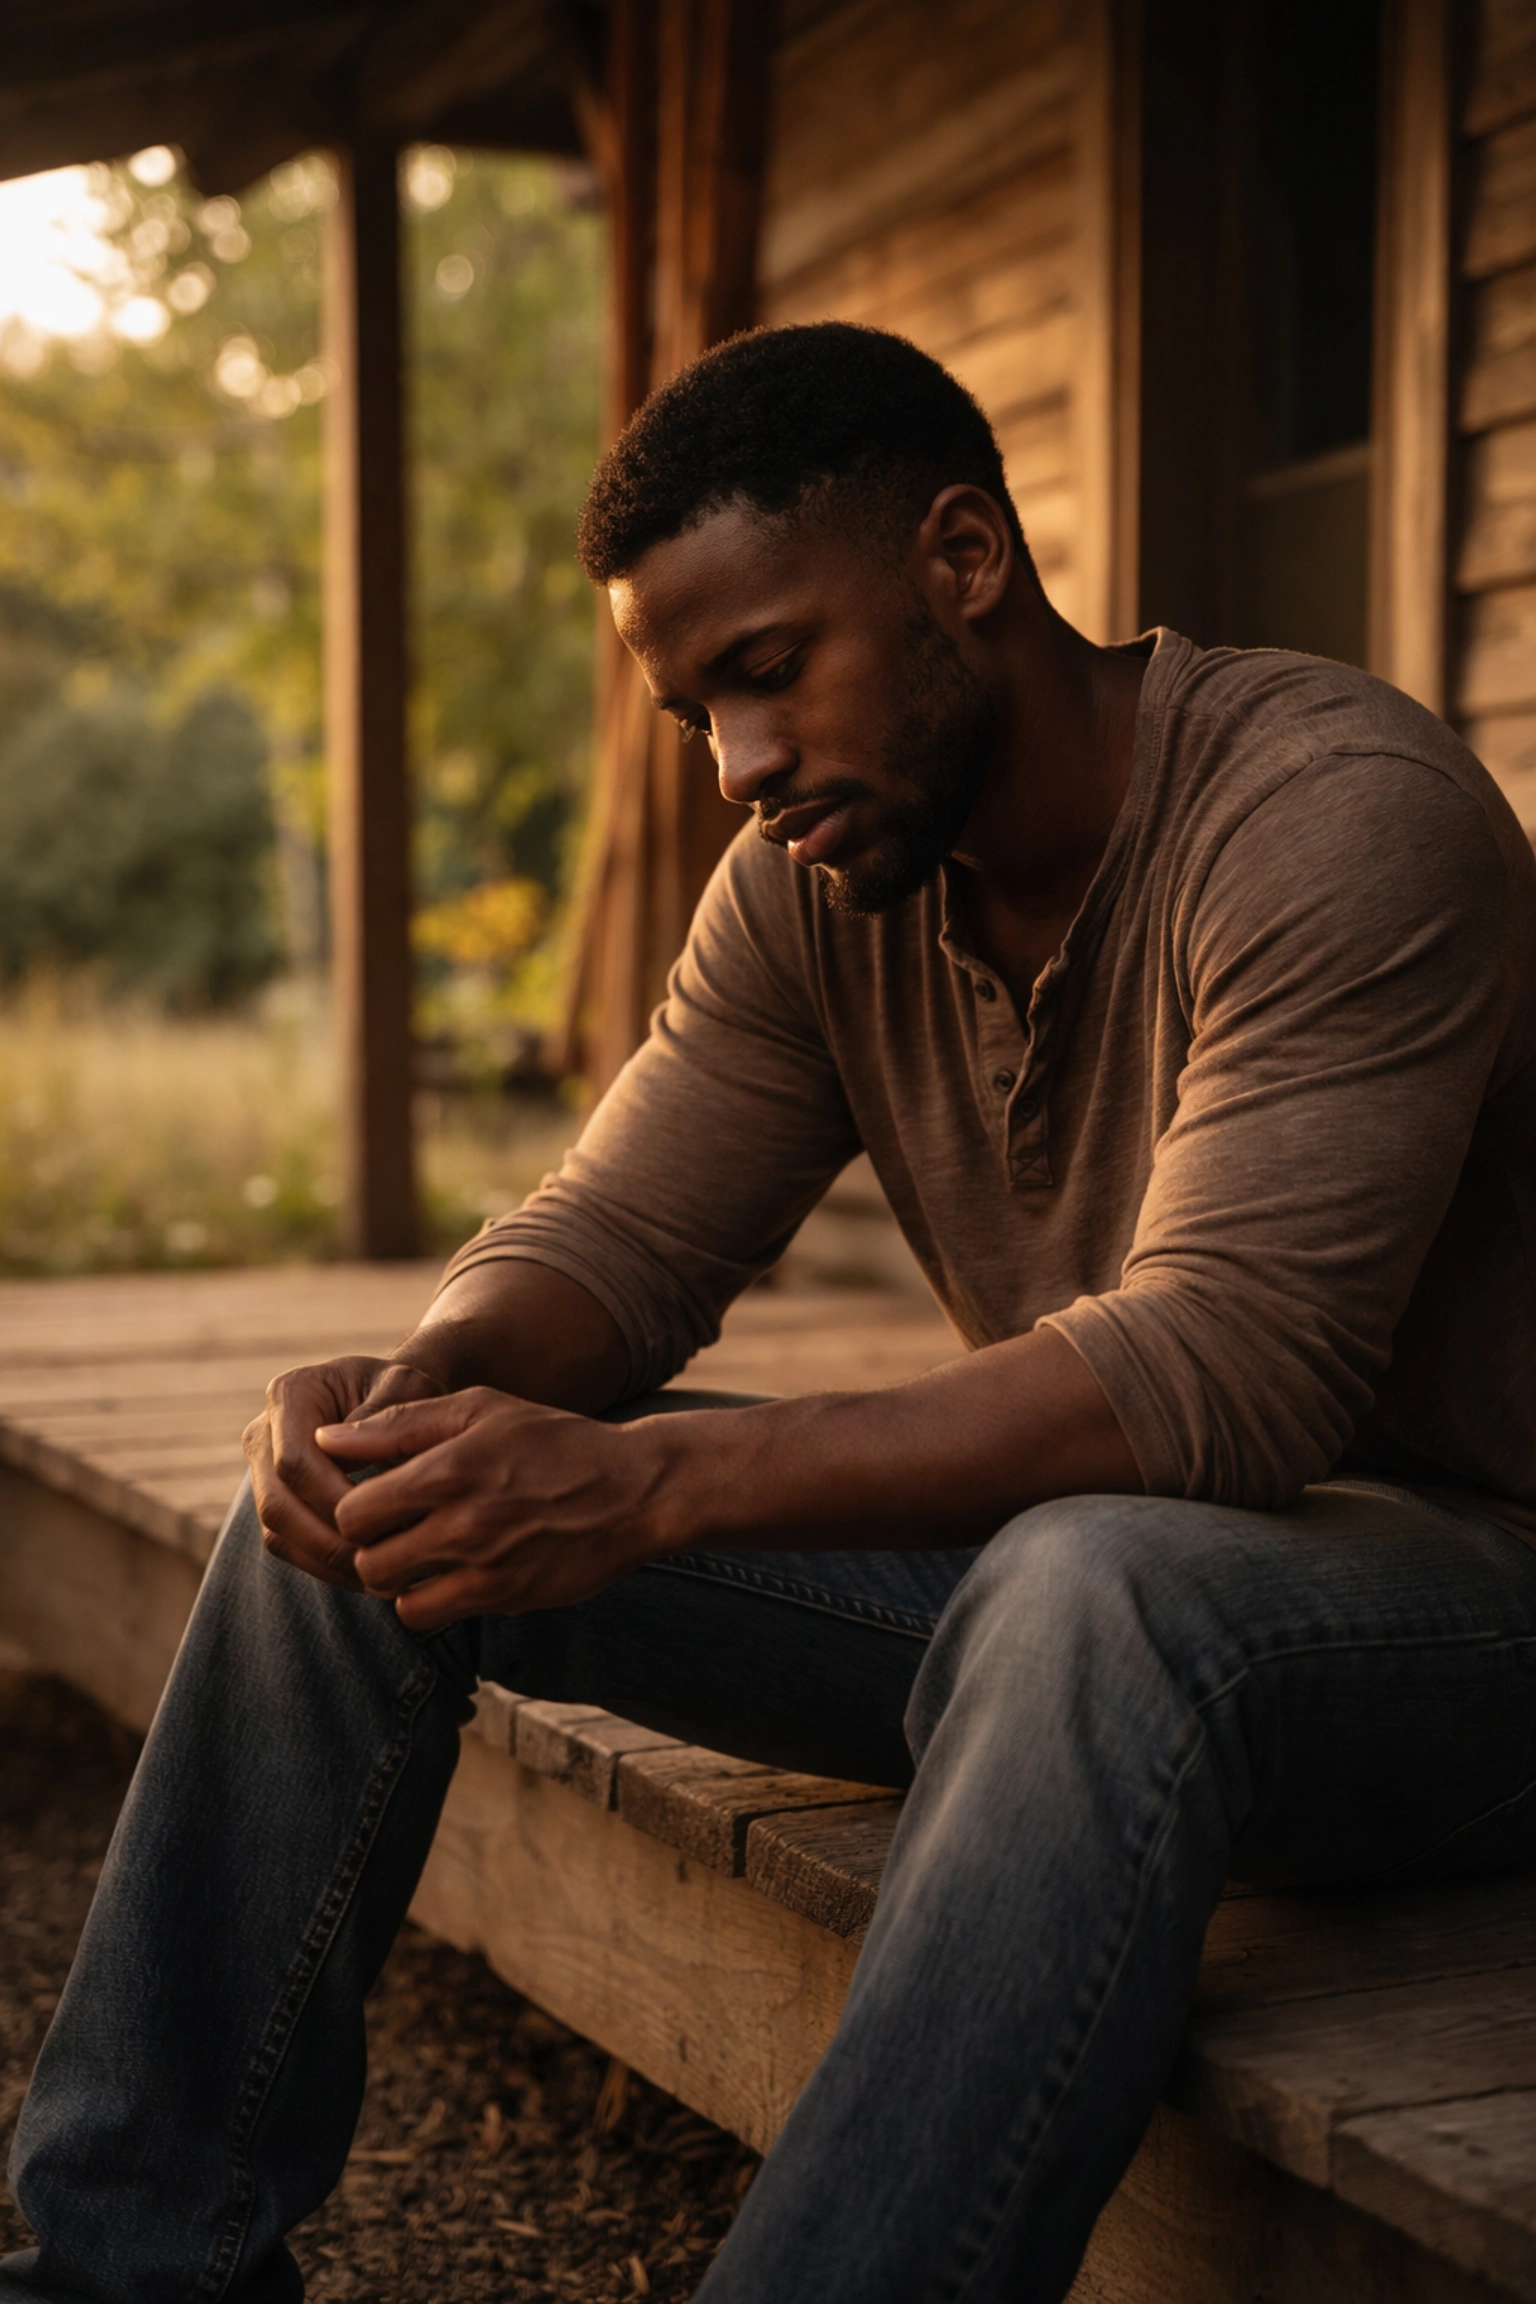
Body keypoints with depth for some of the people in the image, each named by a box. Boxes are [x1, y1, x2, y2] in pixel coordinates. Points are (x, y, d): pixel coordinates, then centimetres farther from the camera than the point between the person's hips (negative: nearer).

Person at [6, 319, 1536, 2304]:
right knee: (371, 1504, -5)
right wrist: (425, 1389, -22)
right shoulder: (815, 877, 1)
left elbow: (1227, 1362, -31)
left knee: (1091, 1598, -43)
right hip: (1044, 1558, 7)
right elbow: (620, 1233, 2)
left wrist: (648, 1488, -38)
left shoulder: (1340, 816, -21)